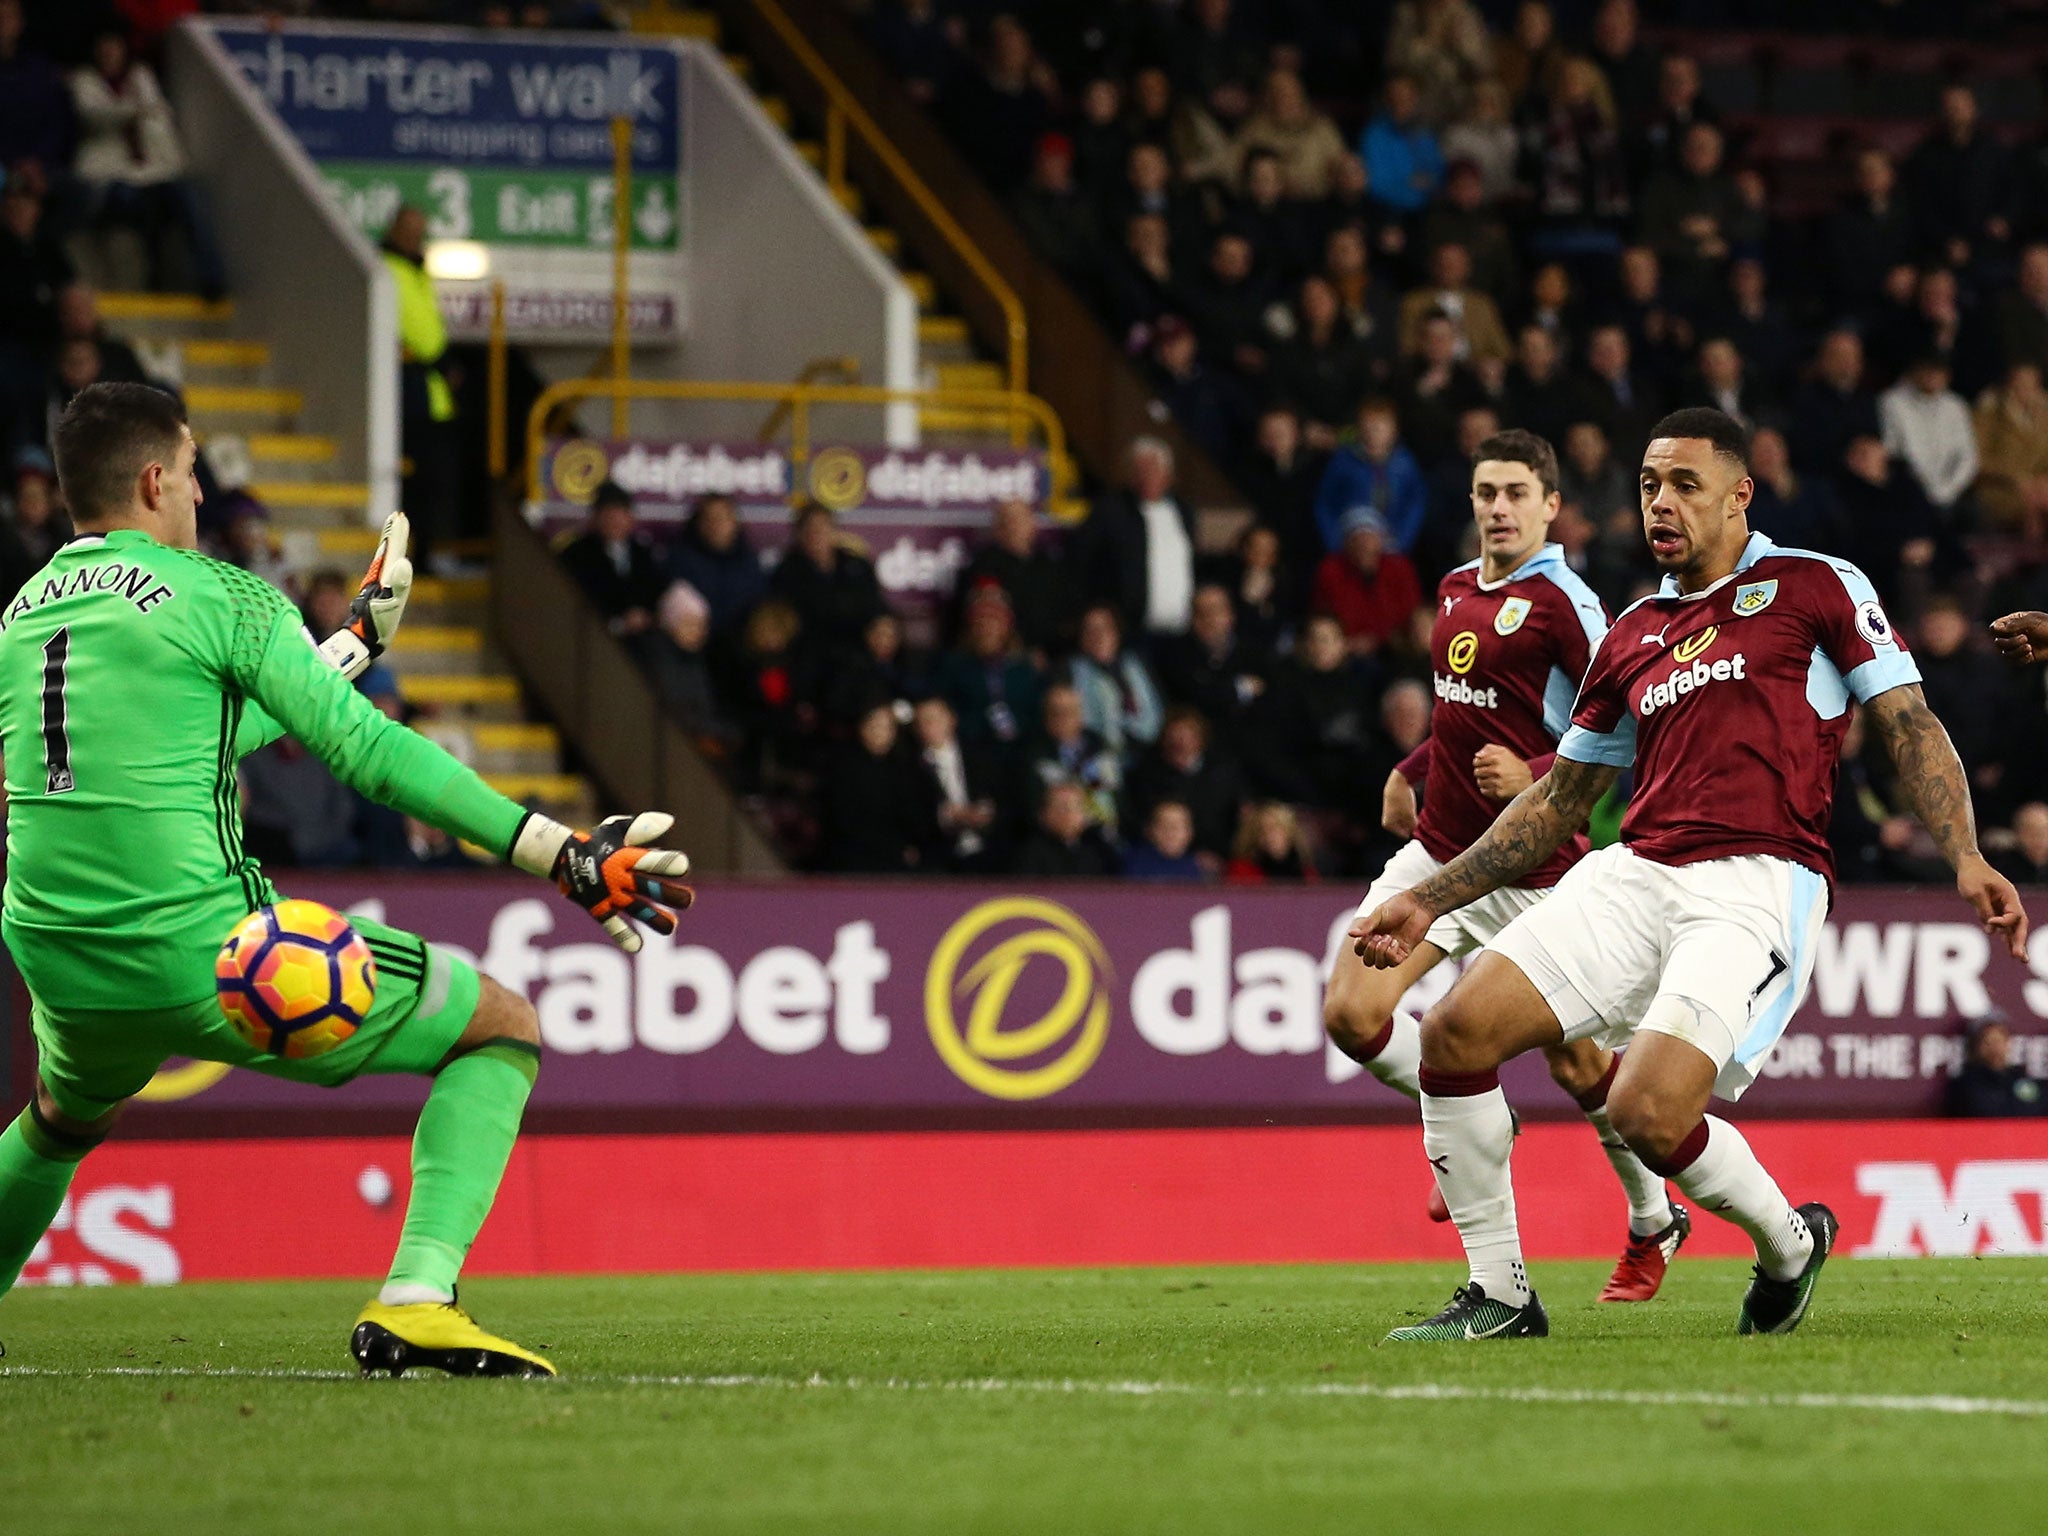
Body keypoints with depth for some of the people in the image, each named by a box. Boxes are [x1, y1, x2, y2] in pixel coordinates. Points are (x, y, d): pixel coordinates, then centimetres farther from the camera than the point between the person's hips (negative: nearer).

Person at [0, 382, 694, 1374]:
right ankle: (415, 1302, -12)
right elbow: (366, 749, -10)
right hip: (204, 952, -6)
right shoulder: (216, 595, -4)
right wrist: (564, 857, -9)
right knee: (501, 1028, 6)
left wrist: (352, 644, 38)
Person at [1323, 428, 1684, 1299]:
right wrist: (1409, 771, 22)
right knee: (1350, 1014, -9)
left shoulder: (1564, 604, -13)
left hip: (1532, 868, -7)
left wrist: (1536, 775, -28)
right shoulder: (1456, 592, 11)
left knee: (1579, 1065, 4)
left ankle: (1652, 1225, 26)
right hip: (1440, 851, 7)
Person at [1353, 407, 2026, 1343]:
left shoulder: (1816, 587, 7)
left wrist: (1966, 859, -13)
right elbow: (1560, 796, 28)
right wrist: (1429, 900, 23)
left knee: (1648, 1112, -23)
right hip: (1634, 876, 6)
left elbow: (1908, 728, 3)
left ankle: (1790, 1244, 9)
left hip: (1759, 884, -6)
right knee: (1457, 1028, -12)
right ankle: (1498, 1297, 1)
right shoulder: (1631, 637, 22)